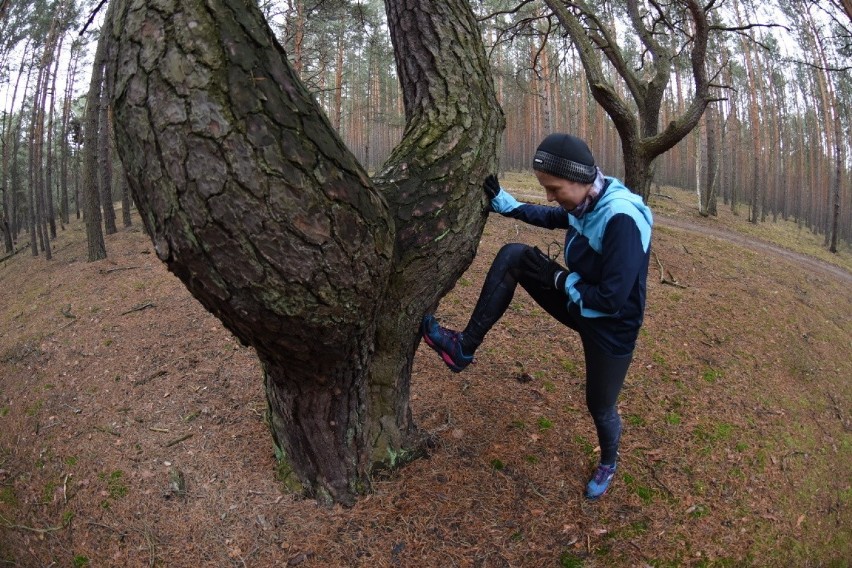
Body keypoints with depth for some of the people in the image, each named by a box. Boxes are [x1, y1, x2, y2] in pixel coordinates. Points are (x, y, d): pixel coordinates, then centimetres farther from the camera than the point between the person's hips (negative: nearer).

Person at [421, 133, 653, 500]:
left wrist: (556, 278, -21)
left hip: (610, 329, -7)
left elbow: (611, 299, -31)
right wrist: (501, 202, 8)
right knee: (512, 256, -12)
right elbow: (551, 217, 16)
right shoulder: (585, 202, -8)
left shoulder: (622, 218, -32)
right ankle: (465, 347, -6)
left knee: (600, 407, 13)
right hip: (578, 301, 7)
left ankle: (608, 463, 50)